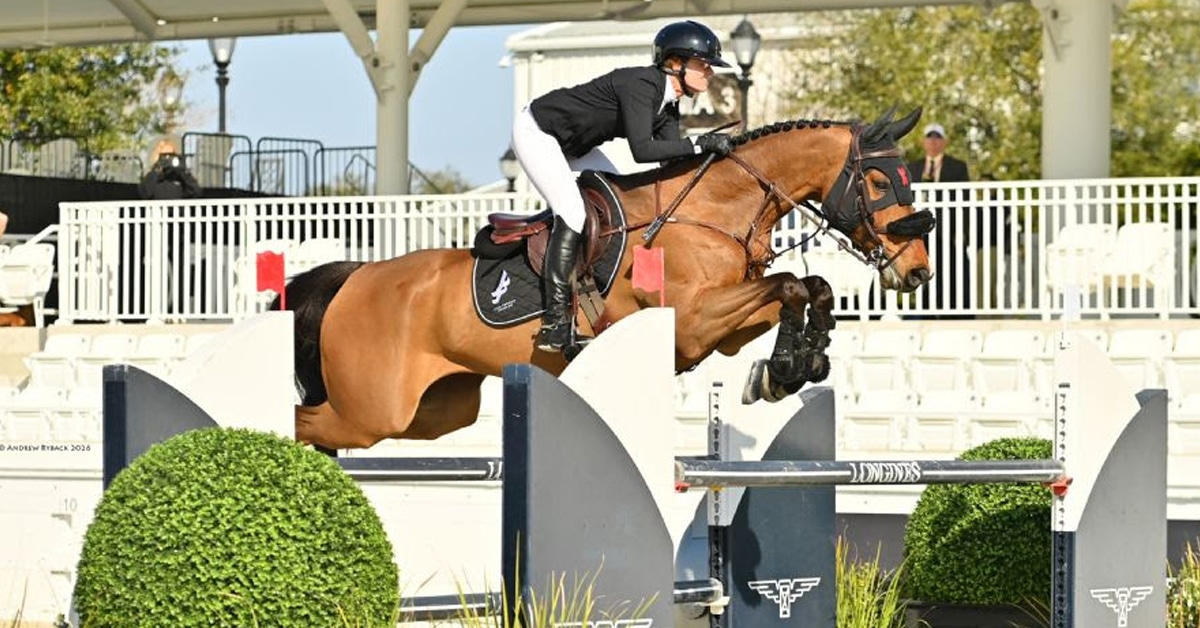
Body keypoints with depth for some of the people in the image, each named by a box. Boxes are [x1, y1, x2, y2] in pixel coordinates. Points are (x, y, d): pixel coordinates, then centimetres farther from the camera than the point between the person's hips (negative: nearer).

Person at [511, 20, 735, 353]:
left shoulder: (668, 104, 0)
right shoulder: (641, 85, -28)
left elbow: (672, 160, -7)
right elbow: (642, 150, -39)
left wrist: (716, 148, -19)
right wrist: (701, 144, -38)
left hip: (573, 144, 11)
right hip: (536, 133, -11)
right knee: (573, 214, -21)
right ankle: (554, 324, -23)